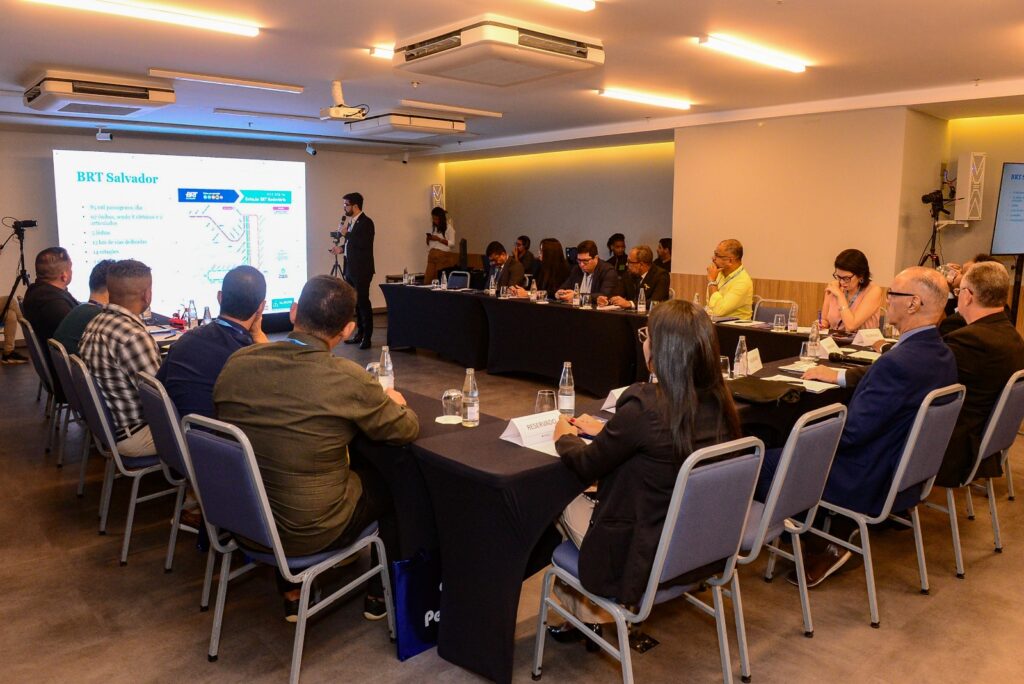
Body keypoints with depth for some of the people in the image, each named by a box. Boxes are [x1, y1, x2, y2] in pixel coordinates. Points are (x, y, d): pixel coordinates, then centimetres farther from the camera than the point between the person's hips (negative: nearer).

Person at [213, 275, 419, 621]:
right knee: (391, 482, 19)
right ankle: (379, 595, 35)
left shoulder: (236, 362, -11)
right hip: (309, 532, -5)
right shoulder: (348, 378, -24)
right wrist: (396, 403, 13)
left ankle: (292, 595, 37)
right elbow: (406, 430, -8)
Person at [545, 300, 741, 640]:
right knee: (595, 494, 24)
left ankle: (588, 616, 32)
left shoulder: (644, 405, -27)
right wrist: (606, 431, 16)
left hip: (643, 560, -6)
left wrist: (565, 436, 8)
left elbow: (584, 466, -12)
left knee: (568, 499, 18)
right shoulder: (721, 404, -7)